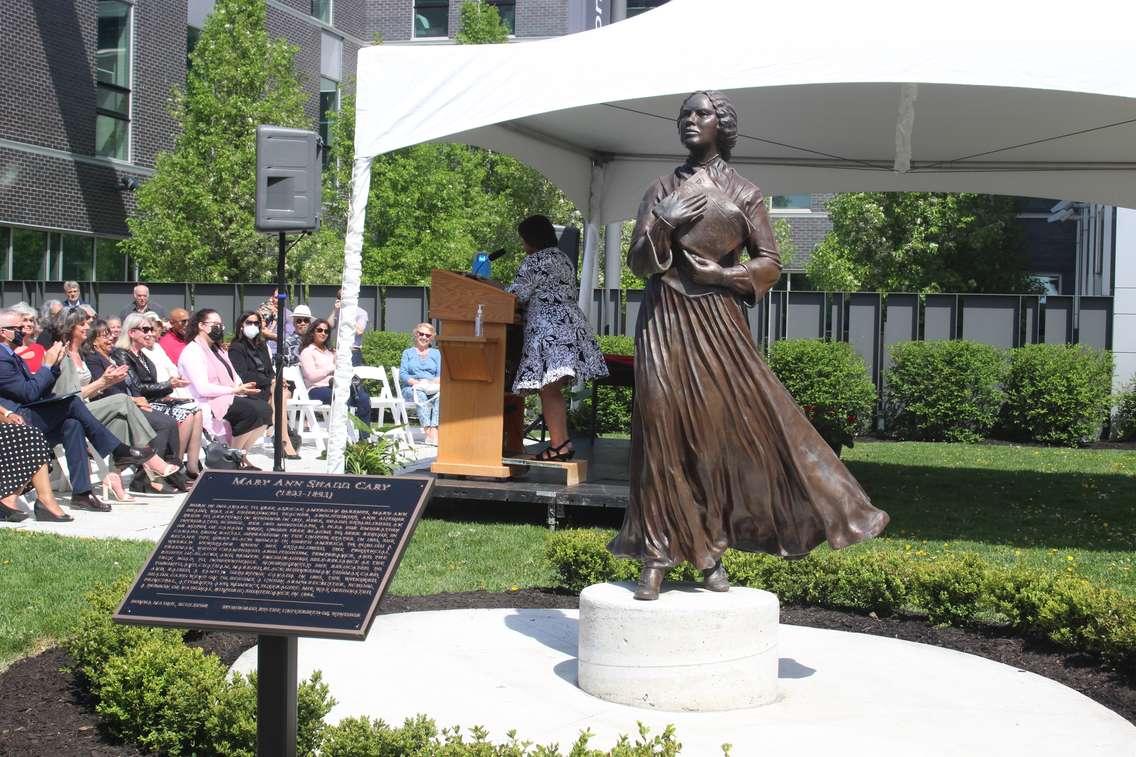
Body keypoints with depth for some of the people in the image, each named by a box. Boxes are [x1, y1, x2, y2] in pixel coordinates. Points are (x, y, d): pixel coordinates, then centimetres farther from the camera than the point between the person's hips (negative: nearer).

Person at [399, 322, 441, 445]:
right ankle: (428, 432, -49)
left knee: (440, 394, -35)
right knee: (421, 395, -37)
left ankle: (434, 431, -48)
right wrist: (416, 382, -13)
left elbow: (440, 374, 10)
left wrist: (433, 382, -13)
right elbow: (402, 374, 6)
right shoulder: (408, 353, 20)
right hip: (411, 389, -1)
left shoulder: (436, 353, 23)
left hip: (432, 388, 1)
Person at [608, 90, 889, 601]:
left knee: (719, 433, -3)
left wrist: (722, 274, -10)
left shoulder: (744, 194, 9)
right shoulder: (662, 191, 11)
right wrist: (662, 223, -12)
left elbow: (770, 263, 5)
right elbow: (637, 264, 5)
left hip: (719, 322, 0)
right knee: (663, 433, -5)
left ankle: (709, 550, 9)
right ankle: (656, 558, -1)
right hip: (666, 322, 0)